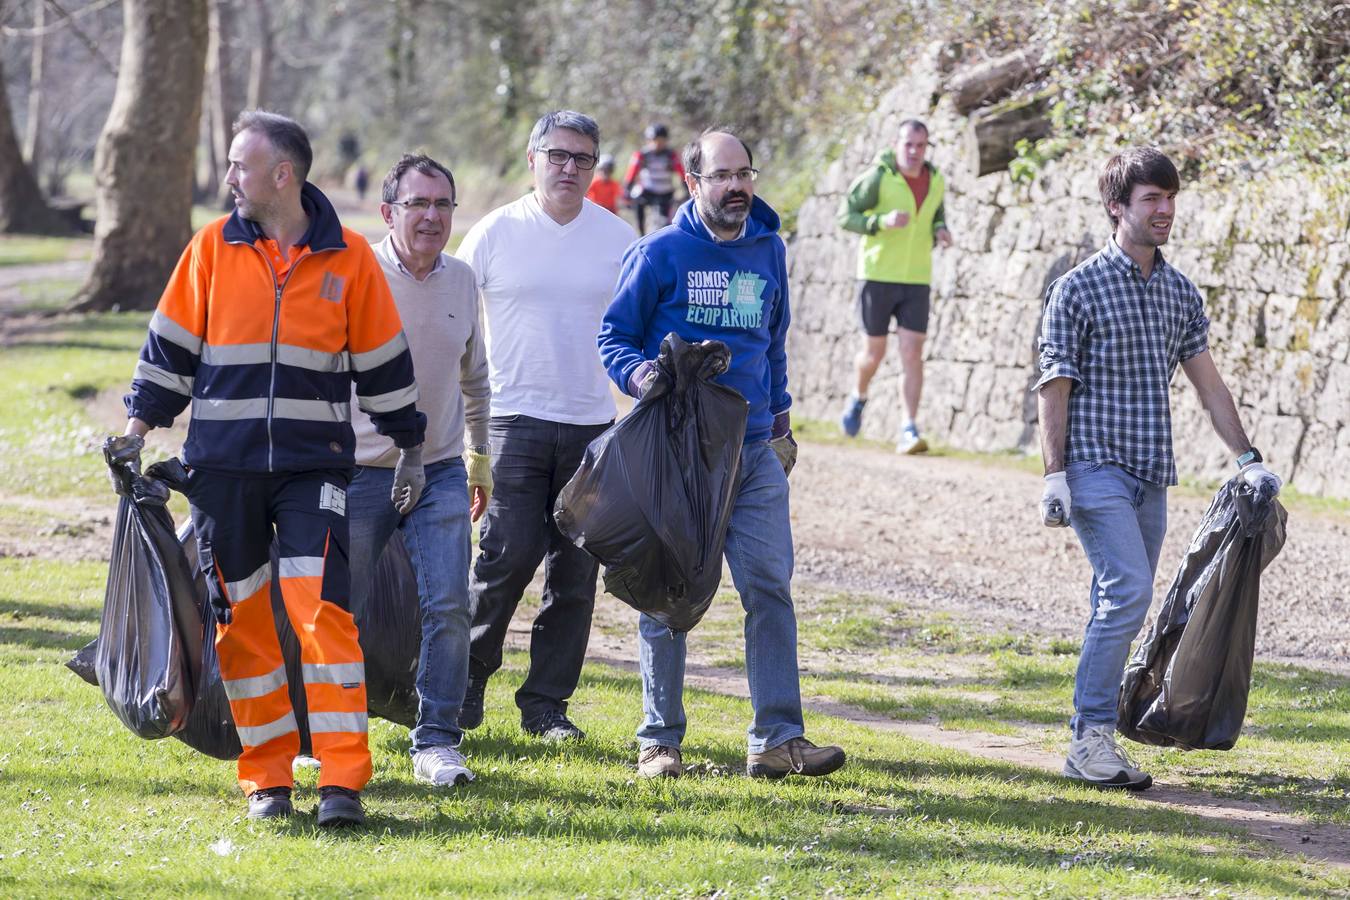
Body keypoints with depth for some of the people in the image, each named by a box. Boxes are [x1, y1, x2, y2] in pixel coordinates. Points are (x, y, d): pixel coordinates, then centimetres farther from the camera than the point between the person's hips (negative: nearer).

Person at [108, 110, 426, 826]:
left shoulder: (348, 257, 2)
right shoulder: (212, 248, 4)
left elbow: (383, 360, 9)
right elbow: (171, 346, 10)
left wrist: (408, 449, 13)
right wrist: (138, 429, 4)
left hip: (314, 463, -2)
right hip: (222, 464, 2)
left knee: (320, 610, -13)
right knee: (243, 618, 5)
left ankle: (342, 780, -12)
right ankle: (265, 778, 15)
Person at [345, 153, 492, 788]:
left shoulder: (462, 282, 6)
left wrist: (480, 459, 24)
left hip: (441, 472, 3)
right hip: (360, 470, -3)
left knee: (449, 606, -8)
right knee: (339, 614, 4)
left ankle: (436, 741, 1)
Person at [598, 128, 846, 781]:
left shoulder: (769, 251, 11)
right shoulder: (661, 253, -3)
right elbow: (614, 335, 0)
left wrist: (780, 418, 22)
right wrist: (641, 374, -20)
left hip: (754, 452, 4)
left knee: (771, 587, -2)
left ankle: (777, 739, -1)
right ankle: (660, 739, 10)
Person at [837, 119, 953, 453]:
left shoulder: (935, 182, 3)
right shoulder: (877, 177, -12)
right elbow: (846, 216, -10)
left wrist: (940, 232, -6)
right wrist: (882, 221, -27)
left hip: (916, 281, 3)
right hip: (877, 277, -3)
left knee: (912, 354, -9)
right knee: (874, 353, 7)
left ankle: (909, 432, -11)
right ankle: (858, 398, 40)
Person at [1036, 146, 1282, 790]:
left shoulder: (1180, 292, 12)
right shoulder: (1079, 289, -5)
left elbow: (1207, 382, 16)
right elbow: (1055, 387, -7)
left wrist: (1248, 459, 11)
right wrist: (1054, 476, -13)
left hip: (1151, 475, 6)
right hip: (1095, 468, -6)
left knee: (1119, 605, 6)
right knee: (1128, 591, -18)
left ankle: (1092, 741, 11)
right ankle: (1091, 736, -15)